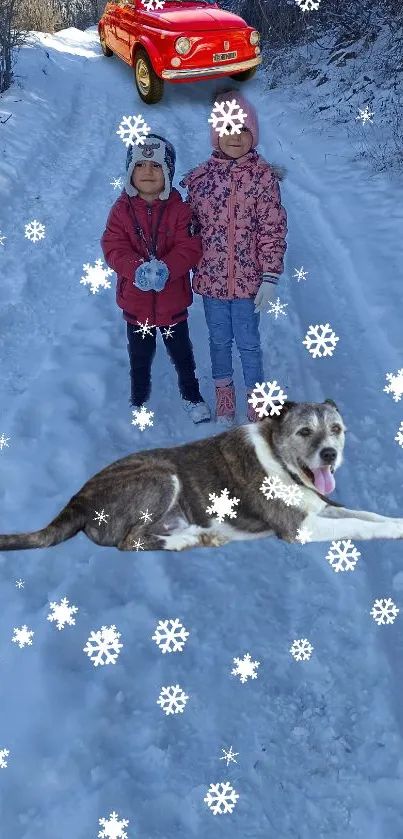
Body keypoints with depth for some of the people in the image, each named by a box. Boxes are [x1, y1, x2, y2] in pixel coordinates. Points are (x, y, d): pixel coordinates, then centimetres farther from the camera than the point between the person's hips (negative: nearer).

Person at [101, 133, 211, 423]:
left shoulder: (179, 209, -9)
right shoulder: (122, 210, -6)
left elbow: (190, 248, -16)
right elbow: (113, 248, -14)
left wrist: (166, 269, -34)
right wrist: (138, 269, -32)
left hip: (173, 302, -1)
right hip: (135, 302, 1)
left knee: (181, 353, 18)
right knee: (140, 356, 18)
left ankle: (192, 395, 38)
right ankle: (139, 399, 38)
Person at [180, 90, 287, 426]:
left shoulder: (263, 176, -8)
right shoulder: (201, 177, -1)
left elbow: (273, 231, -8)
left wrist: (270, 277, -12)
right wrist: (185, 267, 7)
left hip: (248, 279, -2)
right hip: (211, 277, 2)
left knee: (248, 342, 8)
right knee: (219, 339, 17)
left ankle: (255, 399, 28)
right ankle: (224, 394, 37)